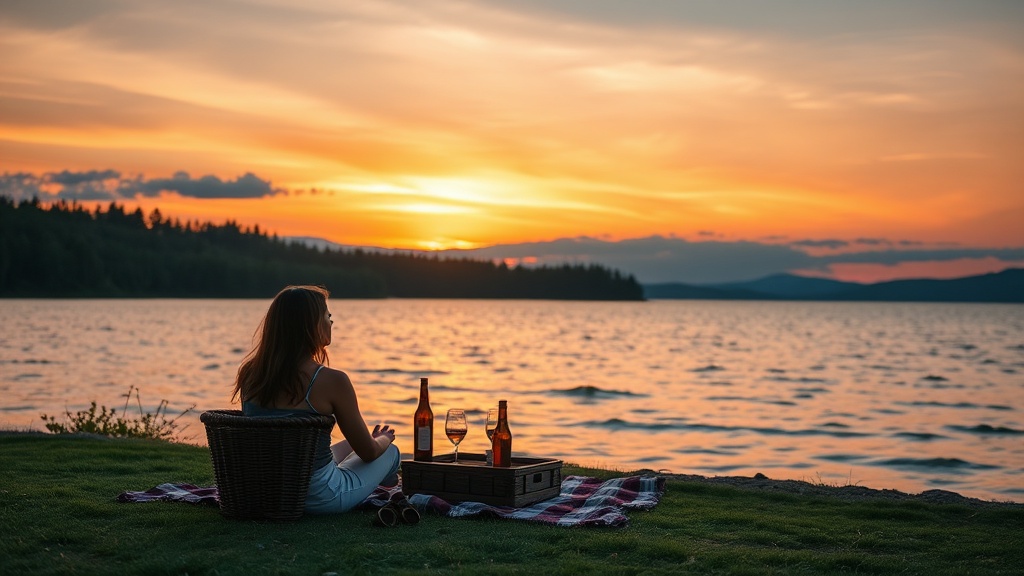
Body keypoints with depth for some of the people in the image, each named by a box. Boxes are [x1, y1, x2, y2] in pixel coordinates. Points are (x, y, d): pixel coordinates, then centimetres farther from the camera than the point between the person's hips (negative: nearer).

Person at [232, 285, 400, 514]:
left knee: (348, 446, 31)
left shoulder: (250, 373, -5)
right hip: (319, 498, -6)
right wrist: (383, 438, 16)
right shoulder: (331, 381, -21)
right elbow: (369, 452, -9)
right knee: (390, 452, 20)